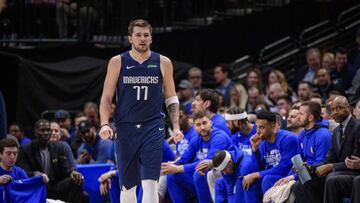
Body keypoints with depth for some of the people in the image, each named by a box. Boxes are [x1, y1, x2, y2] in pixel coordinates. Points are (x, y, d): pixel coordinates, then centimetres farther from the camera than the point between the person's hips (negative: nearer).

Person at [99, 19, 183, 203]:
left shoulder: (163, 63, 4)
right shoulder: (117, 62, 3)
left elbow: (171, 98, 12)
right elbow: (106, 98, 5)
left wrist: (176, 127, 2)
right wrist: (104, 124, -10)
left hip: (153, 128, -1)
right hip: (125, 128, 1)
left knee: (150, 183, -14)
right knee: (127, 186, 8)